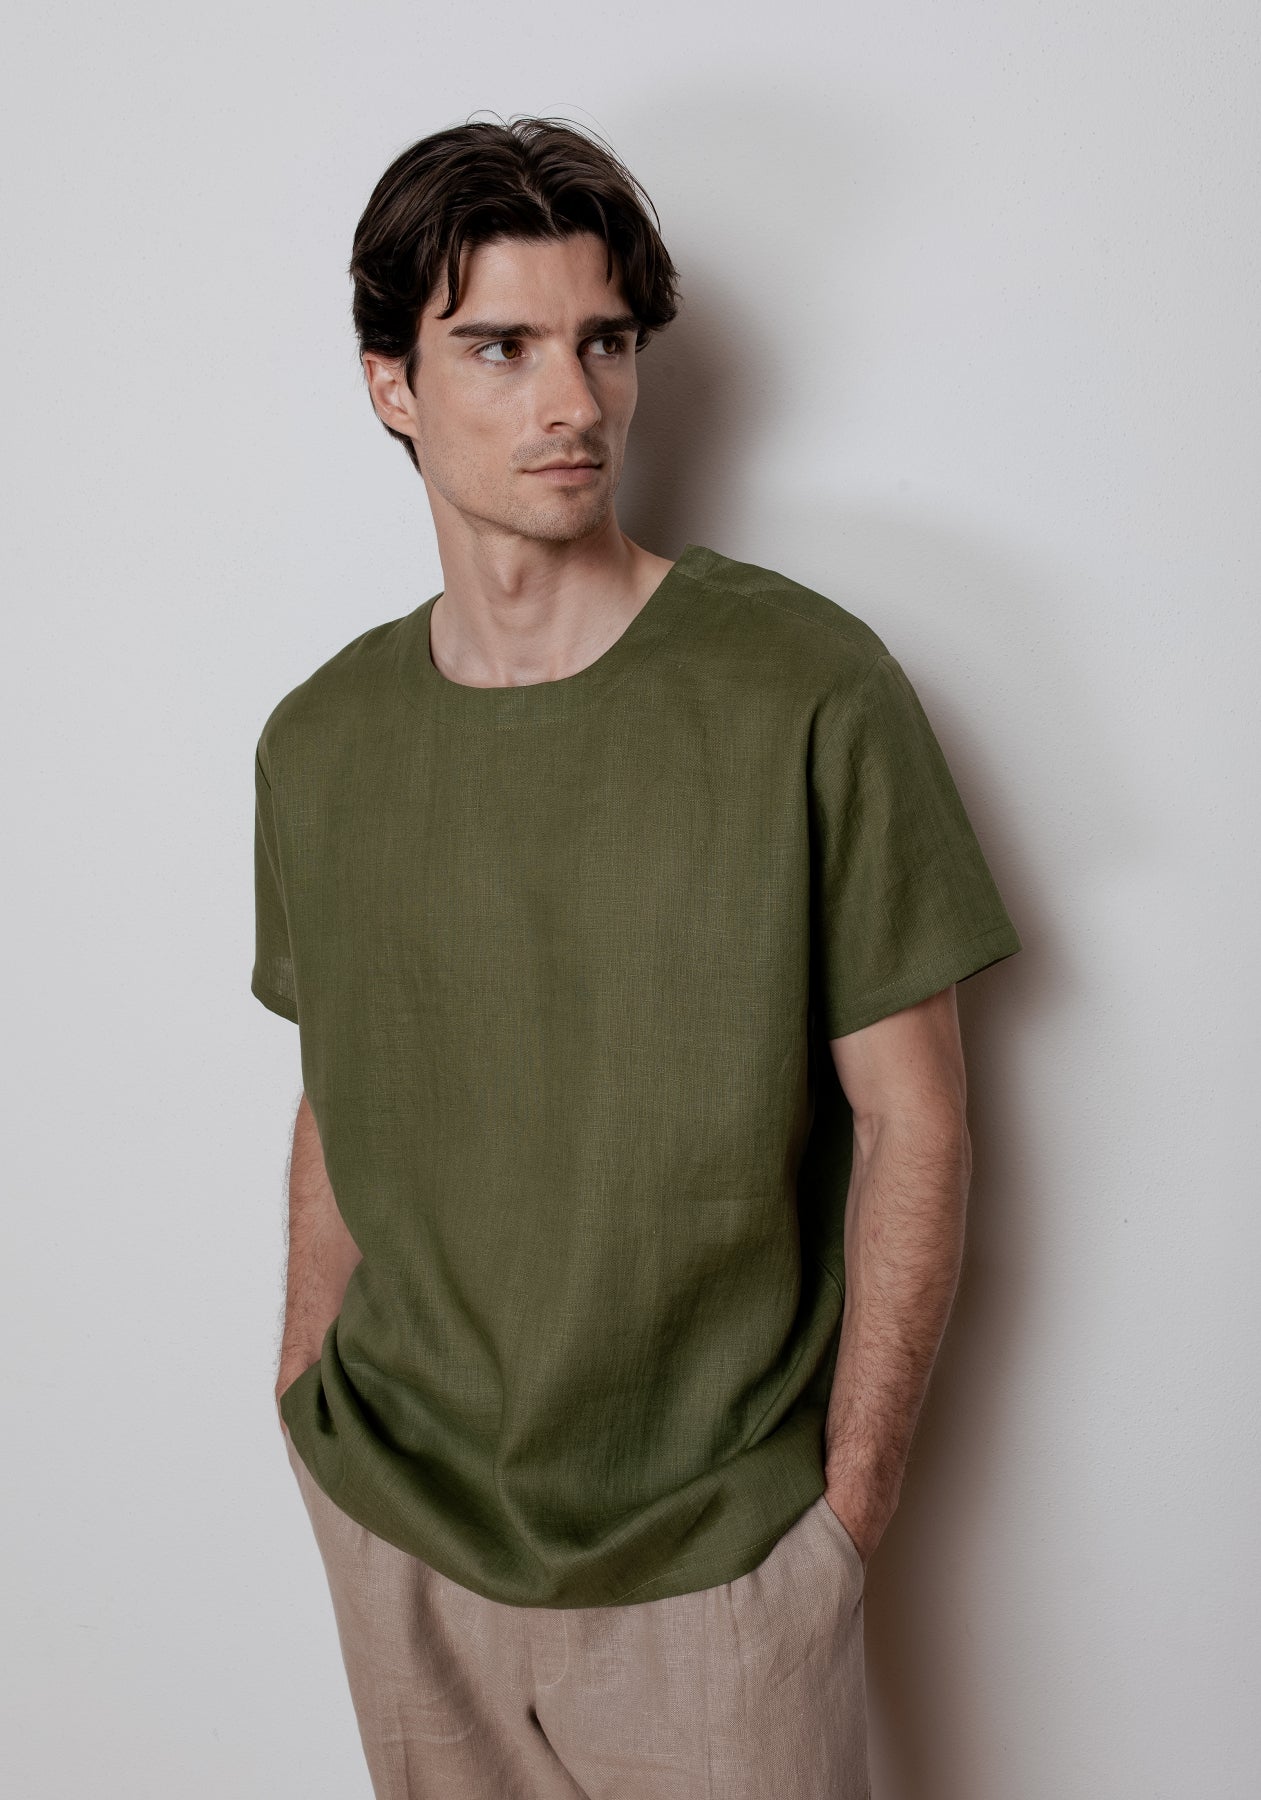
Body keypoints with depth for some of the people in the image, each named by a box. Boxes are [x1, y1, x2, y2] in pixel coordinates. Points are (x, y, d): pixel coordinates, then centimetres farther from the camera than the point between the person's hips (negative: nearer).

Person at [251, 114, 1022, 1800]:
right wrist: (309, 1409, 9)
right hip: (394, 1531, 4)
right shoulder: (318, 742, 0)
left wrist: (852, 1506, -9)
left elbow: (910, 1122, -10)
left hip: (712, 1550, -3)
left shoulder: (809, 693, -13)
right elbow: (339, 1109, 9)